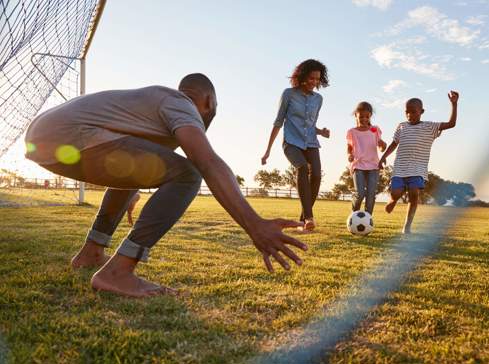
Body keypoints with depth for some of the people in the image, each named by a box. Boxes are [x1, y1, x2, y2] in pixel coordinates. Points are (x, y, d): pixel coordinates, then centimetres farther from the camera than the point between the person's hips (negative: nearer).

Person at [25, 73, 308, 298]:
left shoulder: (151, 105, 29)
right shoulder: (182, 107, -1)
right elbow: (209, 163, -22)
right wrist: (254, 225, -32)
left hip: (43, 139, 10)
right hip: (69, 139, -10)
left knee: (139, 168, 30)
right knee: (186, 175, -11)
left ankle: (91, 252, 29)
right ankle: (117, 271, -16)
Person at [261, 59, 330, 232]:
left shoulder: (318, 99, 12)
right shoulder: (289, 94, 0)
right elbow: (278, 122, 3)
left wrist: (321, 132, -2)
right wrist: (268, 150, 2)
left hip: (311, 143, 4)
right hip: (292, 142, -4)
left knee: (316, 174, -21)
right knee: (302, 168, -32)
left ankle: (303, 218, -9)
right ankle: (308, 217, -38)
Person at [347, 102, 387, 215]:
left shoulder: (375, 130, 10)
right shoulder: (352, 132, 6)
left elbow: (381, 148, 11)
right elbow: (349, 148, 13)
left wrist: (383, 145, -13)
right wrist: (349, 155, -10)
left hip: (373, 165, 2)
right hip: (358, 165, -2)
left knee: (371, 194, -5)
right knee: (360, 193, -15)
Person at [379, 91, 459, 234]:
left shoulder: (430, 127, 4)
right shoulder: (401, 127, 11)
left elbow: (451, 124, -5)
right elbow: (394, 143, 21)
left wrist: (454, 104, -13)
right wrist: (384, 156, 10)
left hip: (418, 169, -1)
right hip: (400, 168, 2)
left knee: (414, 193, -18)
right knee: (395, 194, -11)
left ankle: (407, 226, -5)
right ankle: (392, 201, 29)